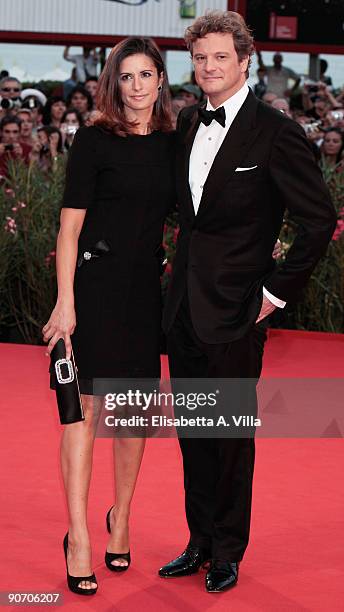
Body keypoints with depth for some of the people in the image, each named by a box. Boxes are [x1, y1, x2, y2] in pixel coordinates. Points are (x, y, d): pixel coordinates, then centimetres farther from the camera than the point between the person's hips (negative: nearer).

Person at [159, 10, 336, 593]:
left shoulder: (276, 132, -12)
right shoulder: (187, 124, 8)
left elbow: (320, 218, -11)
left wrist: (278, 291, -11)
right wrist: (183, 262, 12)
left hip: (234, 310, -6)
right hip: (184, 304, 6)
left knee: (232, 435, 5)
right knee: (193, 432, 14)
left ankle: (228, 553, 18)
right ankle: (200, 541, 27)